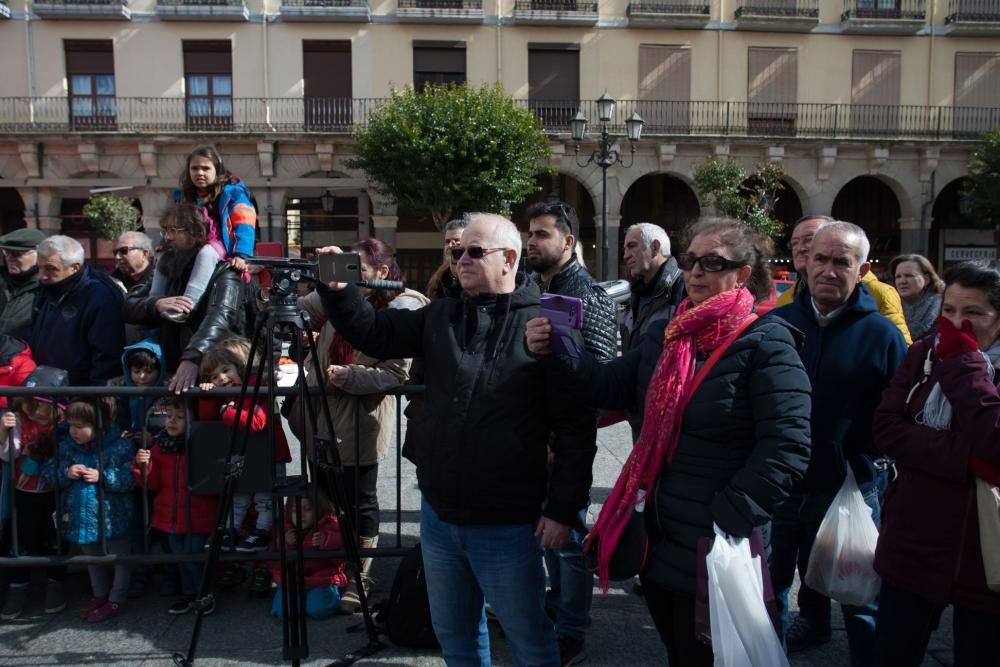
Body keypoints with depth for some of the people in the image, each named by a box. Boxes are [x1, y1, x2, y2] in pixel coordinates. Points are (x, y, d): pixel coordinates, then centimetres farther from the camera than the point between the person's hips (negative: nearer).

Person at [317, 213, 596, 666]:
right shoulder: (439, 317, 6)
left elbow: (574, 427, -12)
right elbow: (375, 334, 8)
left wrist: (563, 508, -13)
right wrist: (337, 289, -9)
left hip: (507, 525, -5)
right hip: (438, 514, 6)